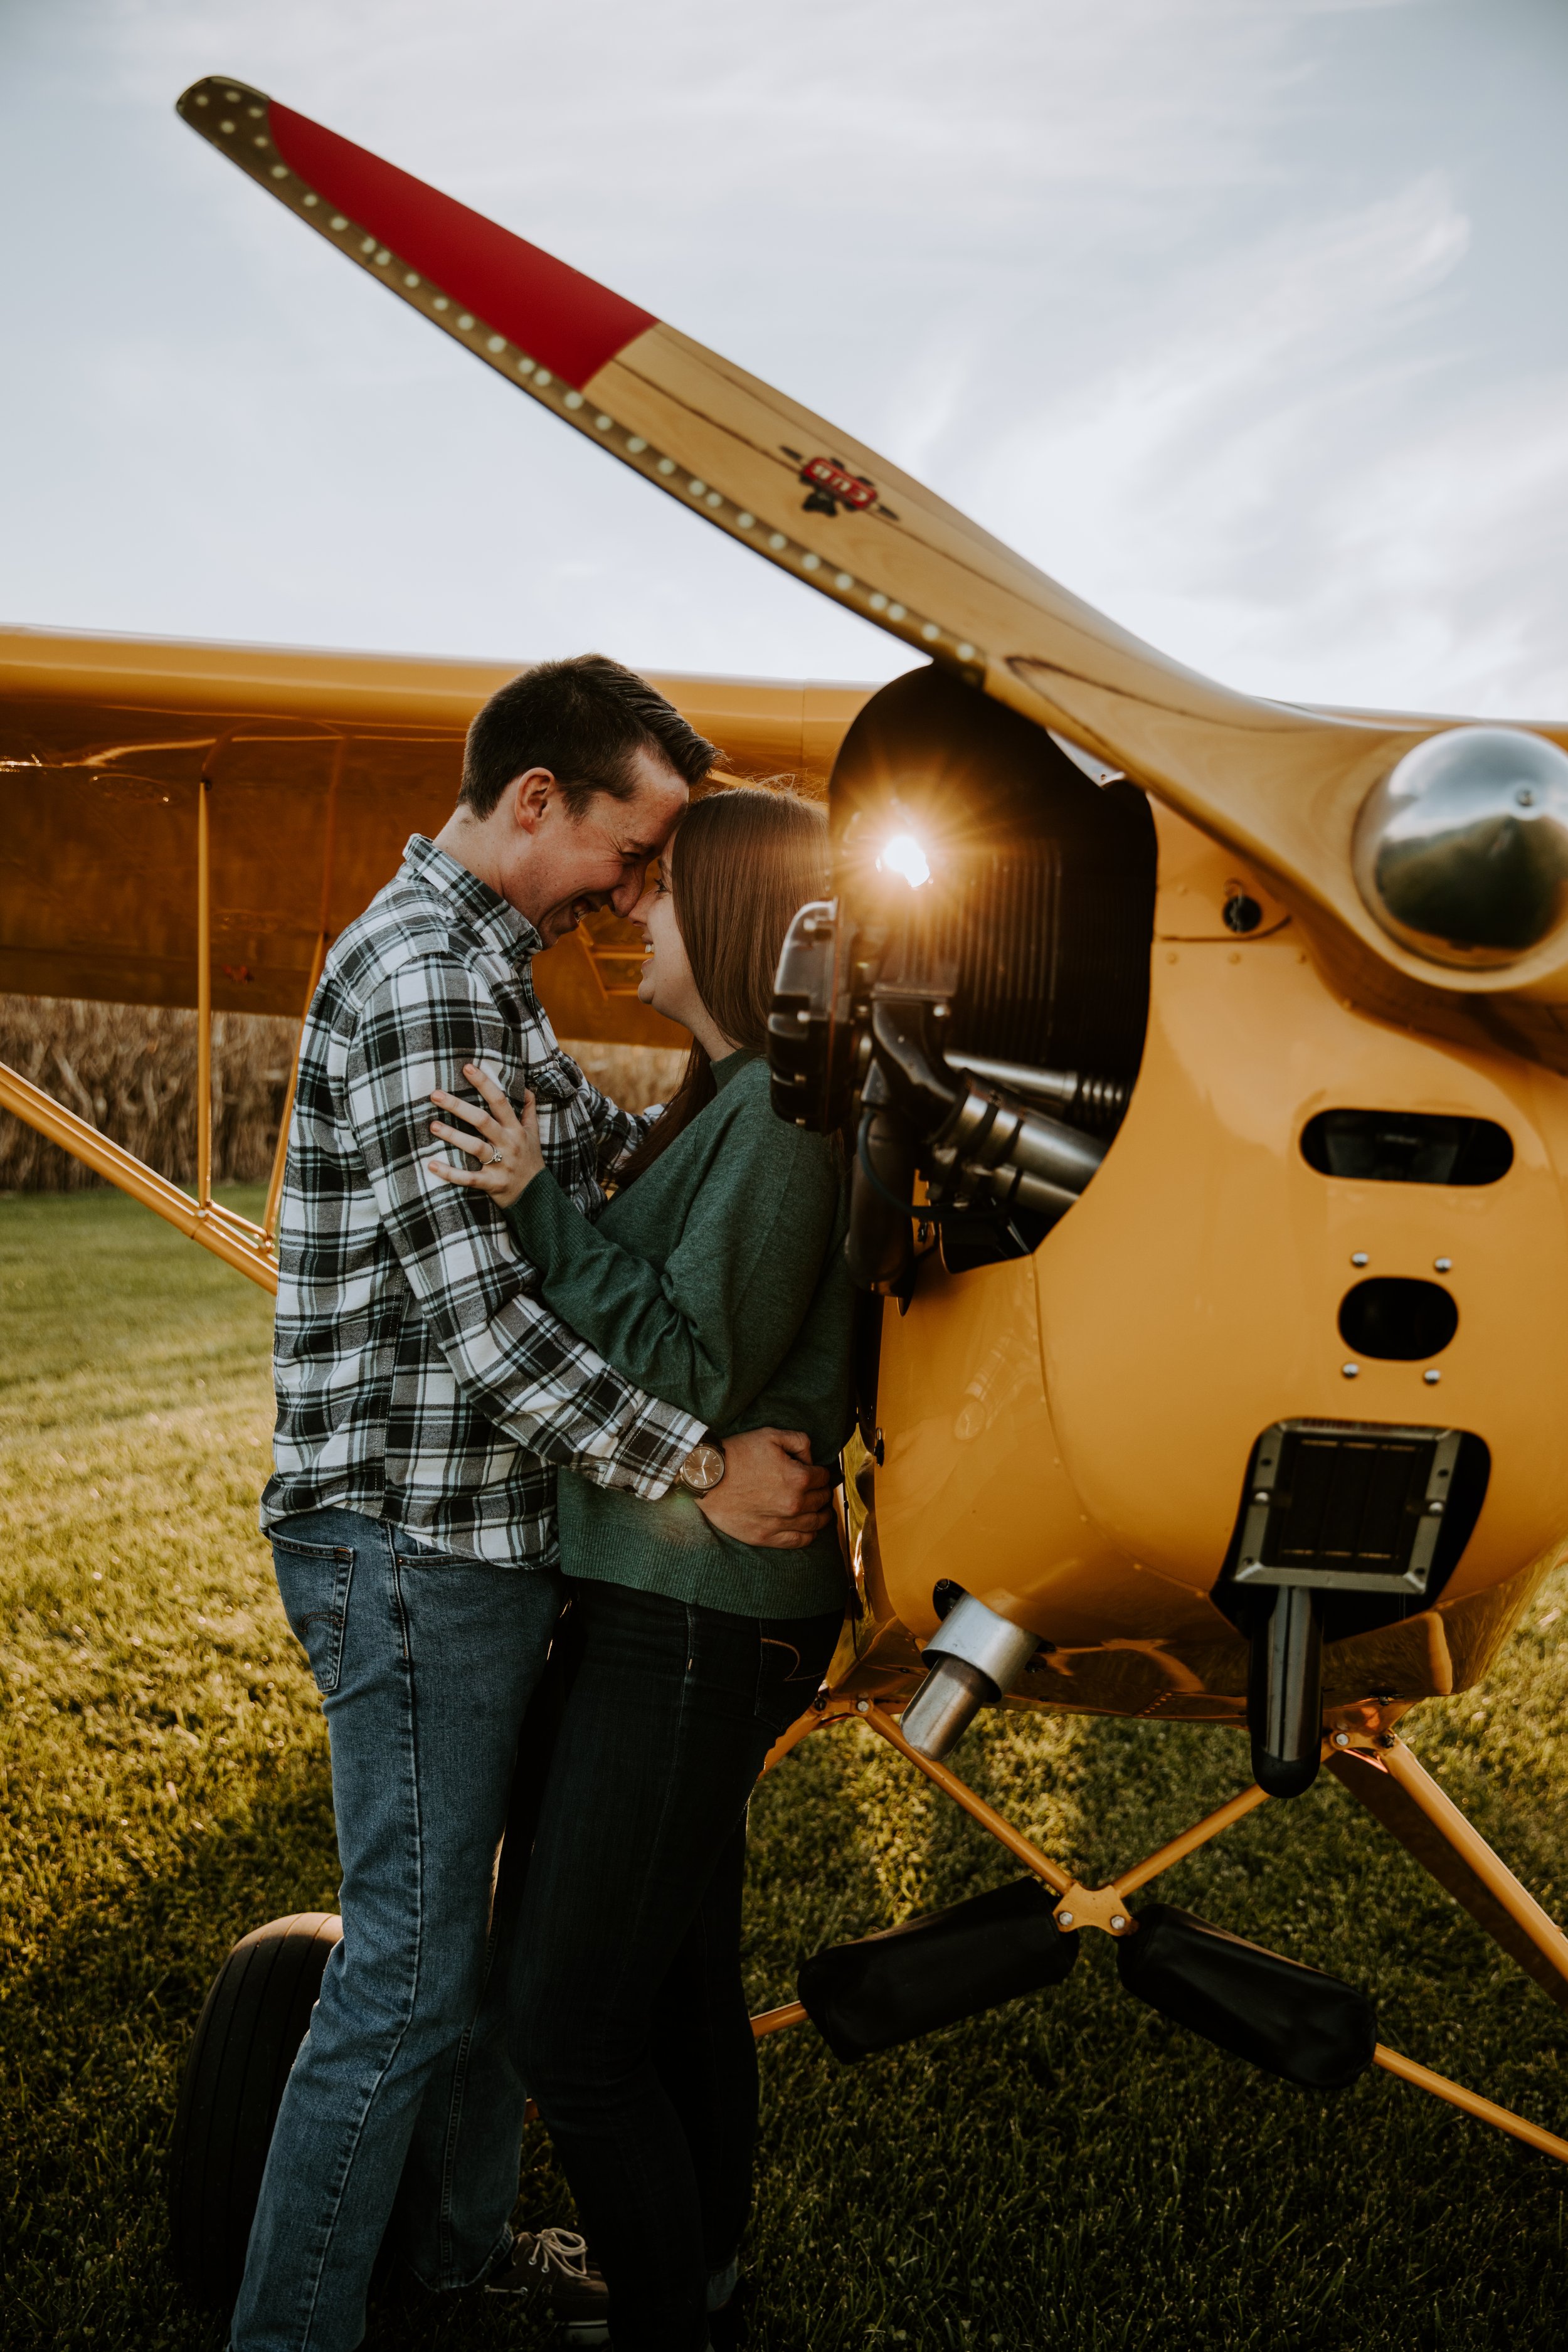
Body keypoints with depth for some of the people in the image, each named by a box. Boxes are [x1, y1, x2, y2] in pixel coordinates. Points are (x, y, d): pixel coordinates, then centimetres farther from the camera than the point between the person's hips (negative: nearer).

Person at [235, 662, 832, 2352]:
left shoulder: (479, 962, 15)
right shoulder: (421, 966, -18)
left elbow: (600, 1141, 25)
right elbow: (470, 1312, -25)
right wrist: (696, 1468, -21)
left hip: (475, 1532, 10)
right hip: (408, 1539, -10)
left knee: (479, 1920, 21)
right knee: (408, 1969, -2)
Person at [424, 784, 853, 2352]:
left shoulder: (783, 1114, -17)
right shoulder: (728, 1103, 13)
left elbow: (691, 1368, -20)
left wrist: (536, 1204, -19)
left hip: (699, 1619, -10)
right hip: (671, 1596, 10)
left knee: (571, 2026, -5)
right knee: (681, 1988, 19)